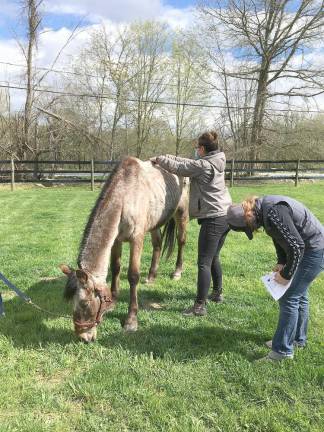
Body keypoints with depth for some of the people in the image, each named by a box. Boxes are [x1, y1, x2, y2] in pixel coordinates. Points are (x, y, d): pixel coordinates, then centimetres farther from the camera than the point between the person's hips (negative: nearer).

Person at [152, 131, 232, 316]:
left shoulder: (202, 165, -15)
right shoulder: (216, 162, 12)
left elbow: (178, 167, -6)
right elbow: (188, 162, 19)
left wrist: (159, 159, 10)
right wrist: (167, 157, 18)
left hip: (213, 219, -10)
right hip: (226, 216, 10)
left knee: (204, 263, -5)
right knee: (214, 258, 23)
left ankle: (200, 306, -1)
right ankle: (218, 293, 37)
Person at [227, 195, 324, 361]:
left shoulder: (273, 214, -30)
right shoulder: (262, 207, 0)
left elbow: (296, 246, -28)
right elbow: (280, 236, 12)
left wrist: (286, 275, -16)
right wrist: (281, 262, 3)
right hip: (307, 247, 10)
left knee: (289, 298, -7)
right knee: (299, 294, 20)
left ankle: (283, 350, 4)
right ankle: (298, 339, 36)